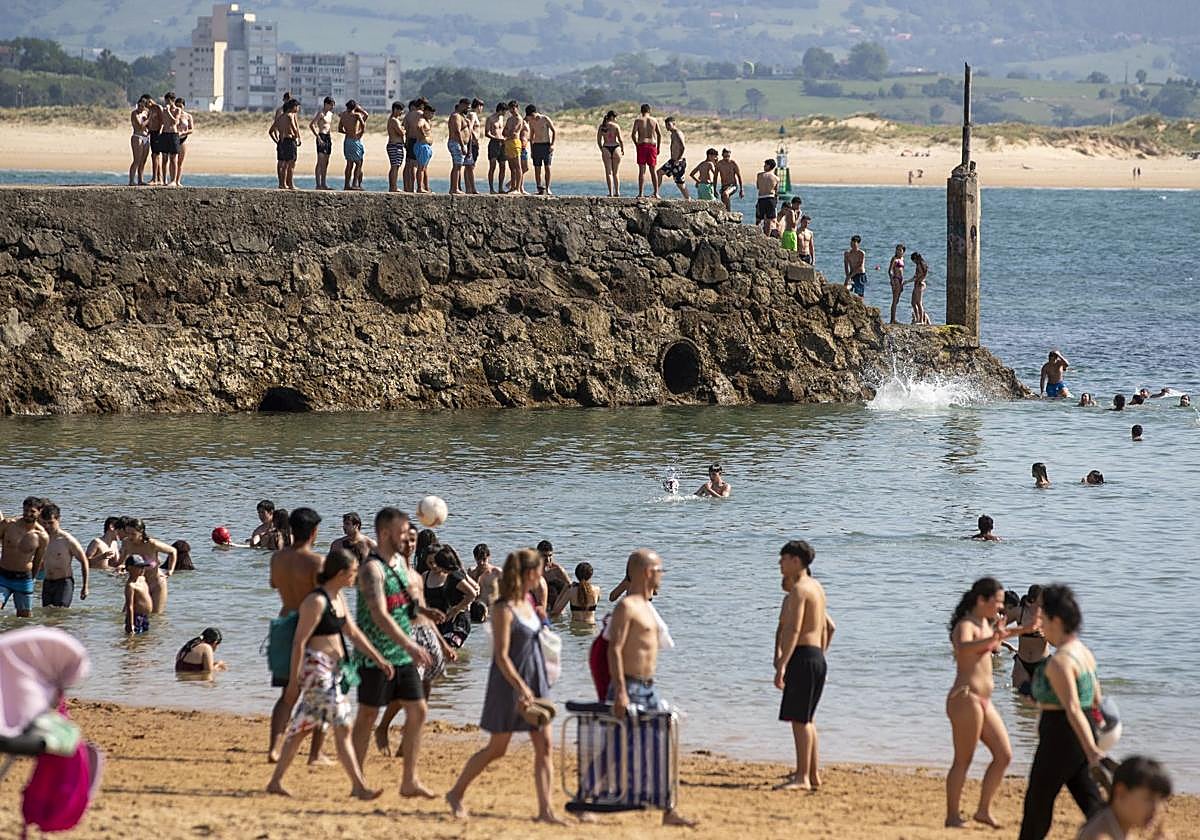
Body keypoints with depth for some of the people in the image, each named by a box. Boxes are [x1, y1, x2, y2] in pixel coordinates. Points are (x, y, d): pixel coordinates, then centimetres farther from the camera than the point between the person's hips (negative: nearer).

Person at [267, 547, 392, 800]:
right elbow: (299, 641, -17)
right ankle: (359, 787, -12)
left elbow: (353, 632, 17)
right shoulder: (316, 601, -17)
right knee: (342, 726, -11)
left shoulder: (338, 598, 12)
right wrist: (294, 681, -16)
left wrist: (378, 659, 11)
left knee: (303, 727, 14)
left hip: (332, 670, 10)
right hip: (316, 668, -10)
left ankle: (275, 781, 20)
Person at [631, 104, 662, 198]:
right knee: (653, 171, 8)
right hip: (652, 145, 2)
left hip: (641, 145, -2)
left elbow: (633, 134, -8)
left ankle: (641, 193, -5)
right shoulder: (654, 121, 5)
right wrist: (658, 147, 11)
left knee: (642, 170, -1)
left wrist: (636, 144, 7)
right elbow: (660, 135, 3)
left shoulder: (638, 120, -1)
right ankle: (656, 193, 7)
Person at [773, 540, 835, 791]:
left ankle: (802, 777, -14)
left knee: (799, 719, -11)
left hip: (802, 657, -10)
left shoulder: (799, 590, -13)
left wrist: (782, 665, -27)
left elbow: (793, 629, -23)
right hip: (817, 657, 10)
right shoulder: (816, 588, 18)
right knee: (805, 719, 16)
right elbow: (829, 627, 27)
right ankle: (813, 774, 19)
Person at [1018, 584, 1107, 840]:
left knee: (1037, 801, 9)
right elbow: (1096, 700, 19)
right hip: (1082, 739, 9)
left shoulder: (1059, 661, -18)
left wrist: (1091, 750, -32)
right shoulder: (1084, 652, 11)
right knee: (1090, 801, 4)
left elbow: (1073, 709, -26)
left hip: (1060, 737, -9)